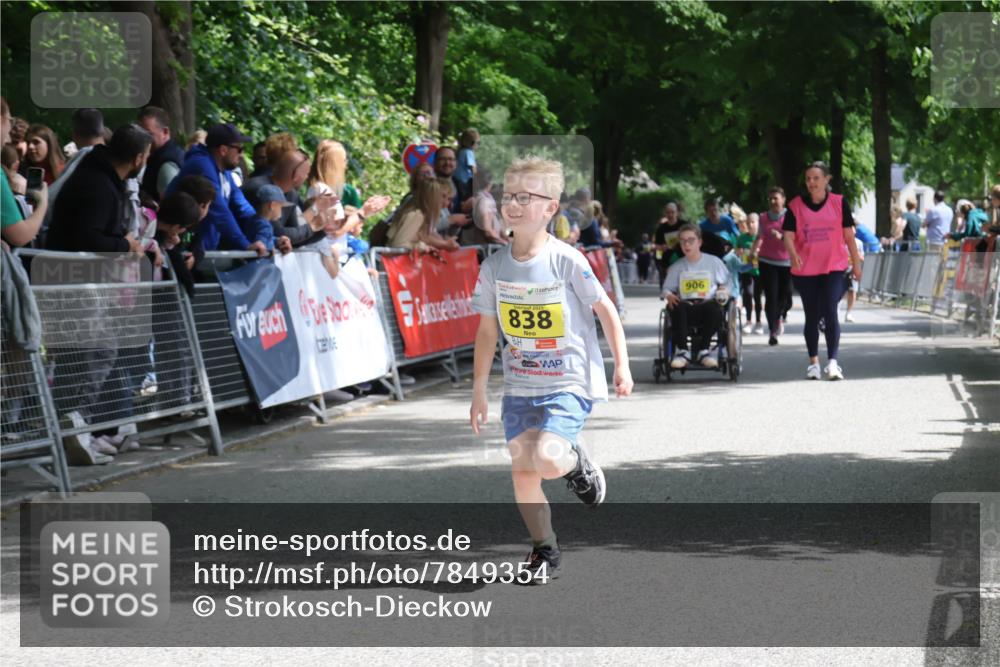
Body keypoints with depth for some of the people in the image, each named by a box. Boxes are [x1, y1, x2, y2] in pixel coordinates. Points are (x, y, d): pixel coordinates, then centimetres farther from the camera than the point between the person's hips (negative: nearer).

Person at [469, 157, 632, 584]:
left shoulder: (566, 260, -13)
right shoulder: (495, 266, 1)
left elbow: (605, 309, -3)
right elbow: (487, 329, 10)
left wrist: (621, 365, -6)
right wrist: (479, 390, 10)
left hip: (569, 384, -5)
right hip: (519, 386, 5)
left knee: (546, 459, -24)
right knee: (521, 471, 1)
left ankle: (575, 461, 11)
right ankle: (544, 552, 19)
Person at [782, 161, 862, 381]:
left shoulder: (839, 203, 1)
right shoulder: (796, 206, 0)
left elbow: (848, 235, 6)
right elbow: (788, 235, -7)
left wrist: (856, 263, 8)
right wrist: (793, 253, -27)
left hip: (834, 268, -1)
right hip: (805, 270, 1)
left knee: (830, 312, -14)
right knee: (812, 316, 10)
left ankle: (833, 362, -17)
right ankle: (814, 362, 20)